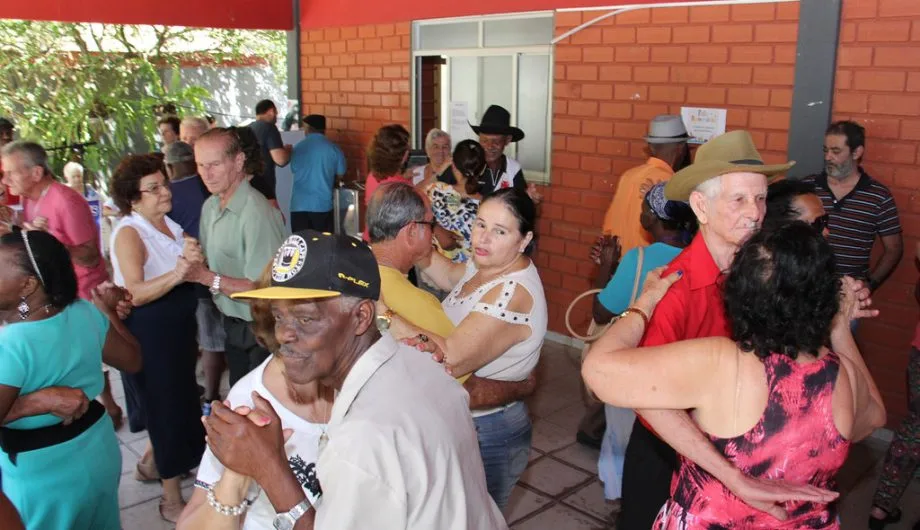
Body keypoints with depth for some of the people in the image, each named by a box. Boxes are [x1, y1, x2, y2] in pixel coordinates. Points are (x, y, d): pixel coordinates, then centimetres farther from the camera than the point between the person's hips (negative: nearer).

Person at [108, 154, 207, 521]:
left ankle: (150, 464, 45)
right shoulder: (129, 233, -18)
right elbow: (135, 294, -30)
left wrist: (195, 263, -4)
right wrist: (175, 275, -43)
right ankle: (172, 500, 14)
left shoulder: (172, 227, 5)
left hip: (177, 330, 8)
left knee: (176, 404, 20)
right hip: (148, 335, -8)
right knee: (167, 409, 0)